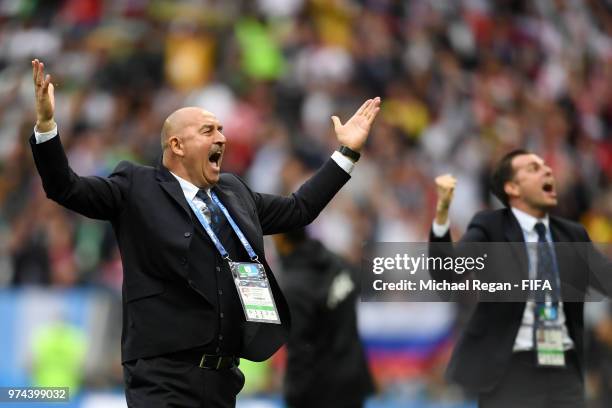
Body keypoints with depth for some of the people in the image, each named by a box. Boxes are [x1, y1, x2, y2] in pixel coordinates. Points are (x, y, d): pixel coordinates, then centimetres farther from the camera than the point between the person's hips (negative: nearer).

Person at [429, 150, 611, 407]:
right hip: (510, 370, -4)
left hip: (563, 370, 5)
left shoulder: (572, 234, 12)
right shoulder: (490, 227, -2)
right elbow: (446, 275, -16)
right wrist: (442, 212, -30)